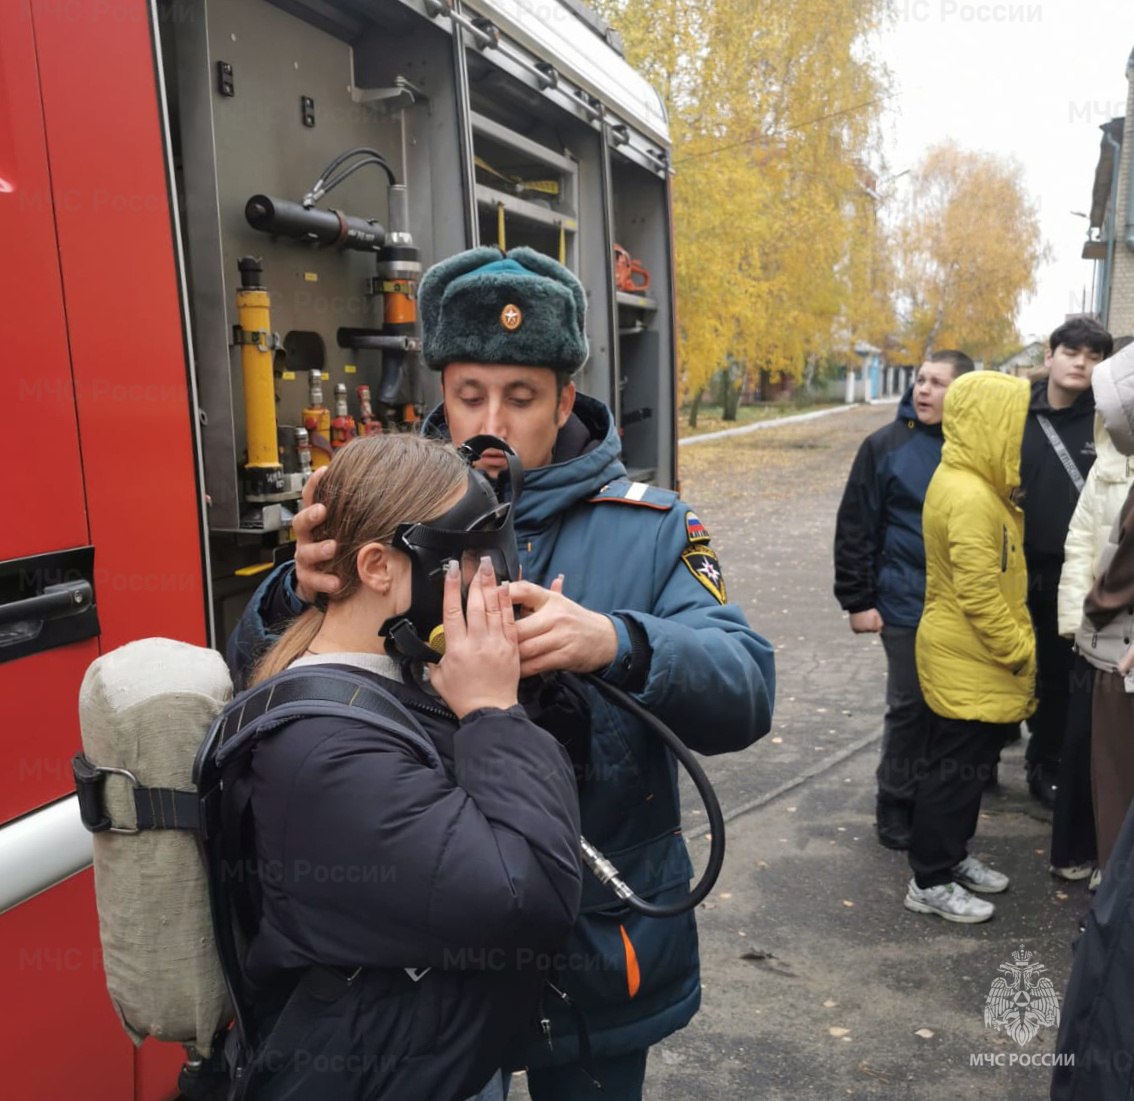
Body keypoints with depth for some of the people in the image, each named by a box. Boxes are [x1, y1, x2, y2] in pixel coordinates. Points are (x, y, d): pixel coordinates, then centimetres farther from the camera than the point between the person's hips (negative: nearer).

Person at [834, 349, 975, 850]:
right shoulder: (886, 445, -5)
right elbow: (855, 528, -5)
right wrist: (858, 600, -8)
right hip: (907, 605, -3)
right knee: (909, 706, 5)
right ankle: (896, 804, 22)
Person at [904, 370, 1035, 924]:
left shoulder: (970, 484, 9)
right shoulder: (970, 497, -24)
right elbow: (979, 596, -25)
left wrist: (1018, 646, 14)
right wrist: (1023, 650, -14)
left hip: (972, 657, 10)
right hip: (970, 660, -10)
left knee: (968, 765, 20)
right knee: (957, 770, 2)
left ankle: (951, 855, 35)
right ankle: (930, 881, 15)